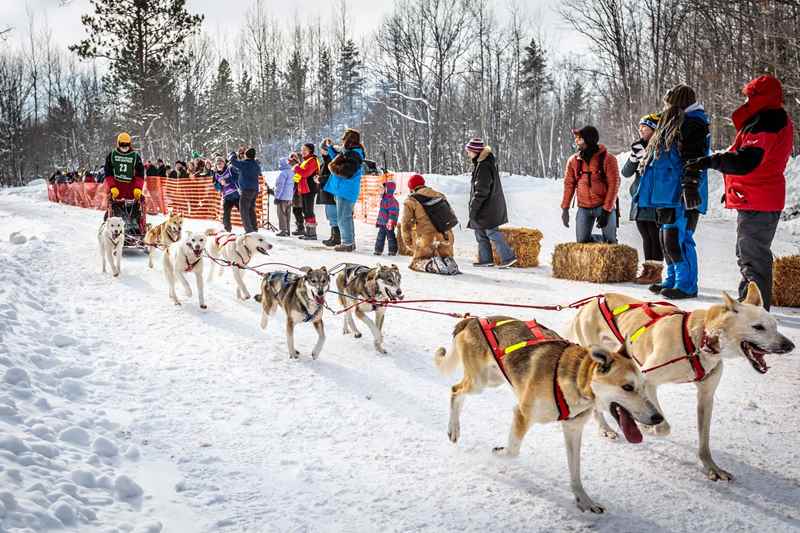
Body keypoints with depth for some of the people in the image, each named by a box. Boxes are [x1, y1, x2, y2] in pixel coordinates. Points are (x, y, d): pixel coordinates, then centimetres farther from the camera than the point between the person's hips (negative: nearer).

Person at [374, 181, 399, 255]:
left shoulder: (392, 201, -17)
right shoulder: (383, 199, 14)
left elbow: (393, 212, -21)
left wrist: (390, 221, -24)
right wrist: (378, 220, 24)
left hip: (388, 223, -9)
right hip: (382, 223, 9)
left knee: (390, 237, 0)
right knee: (380, 236, 12)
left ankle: (393, 250, 8)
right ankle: (378, 250, 18)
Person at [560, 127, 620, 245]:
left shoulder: (608, 159, -9)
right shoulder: (573, 160, 2)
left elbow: (613, 185, -11)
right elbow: (569, 184, 6)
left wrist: (606, 211, -16)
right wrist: (565, 208, 0)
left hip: (604, 206, -3)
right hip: (584, 208, 3)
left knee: (610, 242, 1)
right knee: (582, 241, 3)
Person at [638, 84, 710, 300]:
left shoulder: (693, 123, -8)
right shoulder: (673, 124, 23)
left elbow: (694, 158, -18)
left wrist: (690, 185, -25)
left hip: (681, 195, -10)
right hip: (667, 193, 11)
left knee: (677, 238, -12)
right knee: (667, 239, 14)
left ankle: (687, 285, -6)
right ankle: (672, 280, 24)